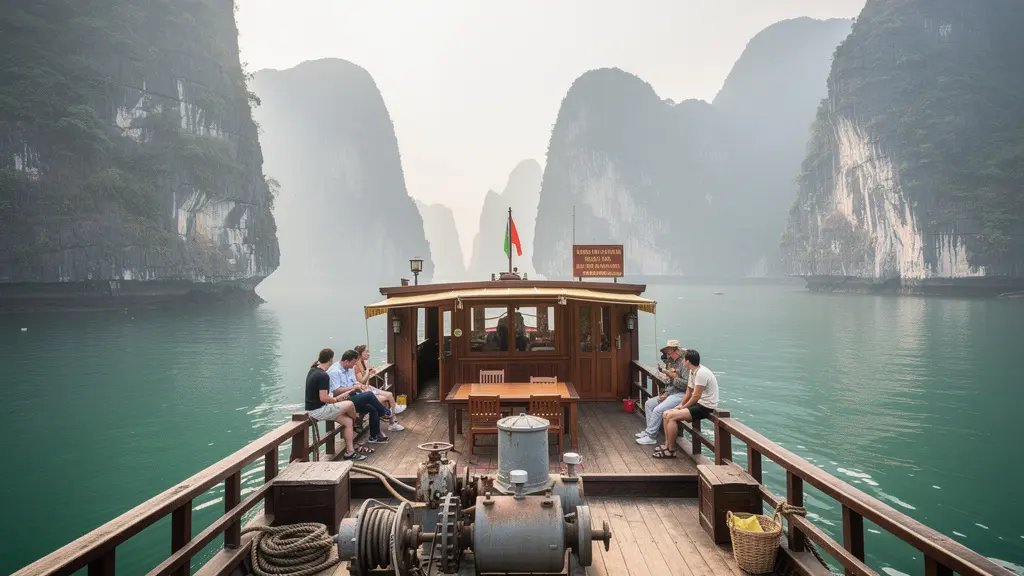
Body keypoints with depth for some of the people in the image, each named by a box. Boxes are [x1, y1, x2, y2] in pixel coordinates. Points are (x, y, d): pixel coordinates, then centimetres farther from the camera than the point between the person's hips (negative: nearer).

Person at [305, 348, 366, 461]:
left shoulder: (313, 370, 8)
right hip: (318, 411, -10)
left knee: (347, 421, 6)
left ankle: (350, 452, 9)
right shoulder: (323, 376, -23)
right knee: (349, 405, -7)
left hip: (311, 409, 10)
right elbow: (323, 398, -26)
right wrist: (336, 400, -9)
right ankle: (356, 421, 27)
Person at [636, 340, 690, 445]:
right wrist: (665, 394, 5)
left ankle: (651, 436, -11)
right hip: (670, 393, 11)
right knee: (648, 403, 9)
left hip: (681, 395, -11)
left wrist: (674, 376, -21)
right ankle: (649, 430, 12)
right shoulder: (672, 362, 14)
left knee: (658, 410, -22)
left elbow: (687, 384, -26)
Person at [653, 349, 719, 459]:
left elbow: (696, 396, -22)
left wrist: (683, 408, -11)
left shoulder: (701, 373, -21)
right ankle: (667, 444, 9)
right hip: (698, 404, 10)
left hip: (706, 407, -10)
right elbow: (689, 392, 15)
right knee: (666, 414, 4)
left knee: (671, 416, -20)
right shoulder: (693, 371, 10)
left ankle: (671, 451, -10)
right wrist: (680, 405, 2)